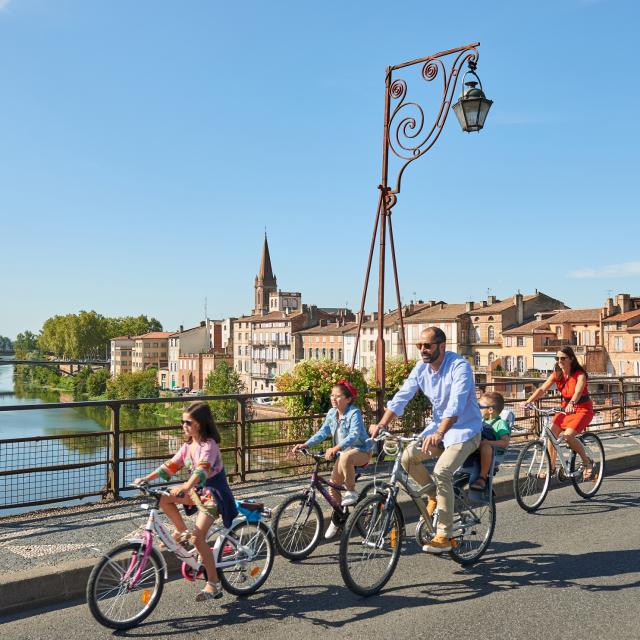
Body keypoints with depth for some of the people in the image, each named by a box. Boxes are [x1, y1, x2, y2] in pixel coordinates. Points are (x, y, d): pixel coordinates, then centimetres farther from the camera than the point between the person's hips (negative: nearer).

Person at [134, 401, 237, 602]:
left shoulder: (209, 444, -20)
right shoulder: (188, 445, 5)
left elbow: (202, 469, -37)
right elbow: (171, 465, 4)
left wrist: (186, 486, -53)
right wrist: (146, 478, -6)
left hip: (213, 494, -8)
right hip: (197, 491, 8)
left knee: (198, 538, -18)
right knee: (164, 498, -11)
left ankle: (214, 585, -6)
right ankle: (182, 532, 9)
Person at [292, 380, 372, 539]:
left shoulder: (354, 413, -21)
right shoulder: (332, 413, 0)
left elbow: (354, 435, -34)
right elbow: (322, 432, -2)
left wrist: (335, 448, -47)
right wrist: (305, 445, -17)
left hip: (361, 450, -7)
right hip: (343, 453, 7)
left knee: (345, 457, -39)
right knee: (333, 484, -2)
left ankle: (351, 491, -18)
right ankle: (336, 520, 17)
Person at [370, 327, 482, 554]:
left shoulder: (459, 366, -22)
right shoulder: (421, 368, -3)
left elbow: (456, 404, -36)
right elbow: (401, 397, -6)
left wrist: (439, 433, -49)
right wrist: (381, 424, -18)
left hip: (465, 430, -7)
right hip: (439, 426, 7)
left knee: (441, 471, -25)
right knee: (408, 456, -13)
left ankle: (444, 536, -13)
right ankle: (434, 494, 14)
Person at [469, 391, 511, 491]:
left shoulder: (500, 423, -4)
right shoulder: (482, 421, 20)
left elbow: (505, 442, -16)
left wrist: (489, 442, -28)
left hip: (495, 450, -7)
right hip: (477, 448, 7)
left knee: (485, 446, -41)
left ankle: (483, 477, -31)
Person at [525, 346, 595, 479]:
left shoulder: (580, 375, -19)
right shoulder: (556, 374, -5)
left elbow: (578, 391, -38)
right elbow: (542, 389, -15)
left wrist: (571, 403, -59)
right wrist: (528, 402, -31)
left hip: (583, 409, -5)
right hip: (565, 408, 5)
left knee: (568, 435, -25)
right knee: (551, 433, -12)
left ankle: (587, 463, -2)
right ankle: (552, 467, 4)